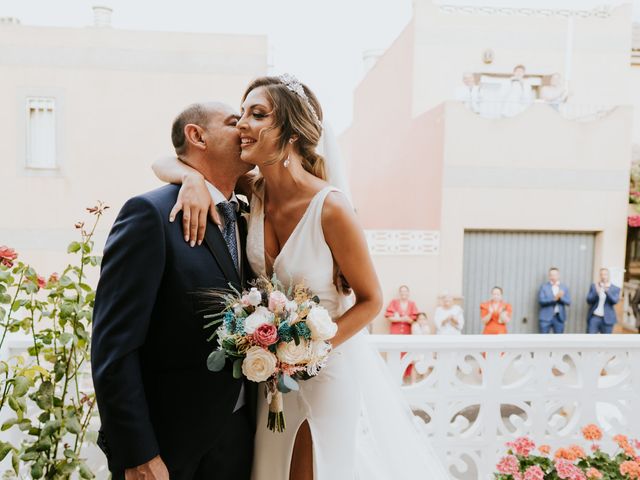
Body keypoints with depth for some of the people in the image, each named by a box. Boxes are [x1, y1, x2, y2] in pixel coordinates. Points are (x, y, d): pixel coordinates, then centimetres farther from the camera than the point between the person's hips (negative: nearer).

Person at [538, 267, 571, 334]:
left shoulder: (564, 287, 9)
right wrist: (554, 298, -21)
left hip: (559, 318, 3)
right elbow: (541, 300, -12)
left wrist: (561, 297, -17)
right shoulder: (544, 286, 0)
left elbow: (568, 302, 1)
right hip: (546, 318, -3)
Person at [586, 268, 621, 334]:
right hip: (594, 317, 1)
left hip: (607, 319, -1)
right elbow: (588, 300, -1)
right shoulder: (594, 286, 7)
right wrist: (596, 293, -19)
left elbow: (615, 301, -12)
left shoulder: (615, 289, 4)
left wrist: (607, 291, -29)